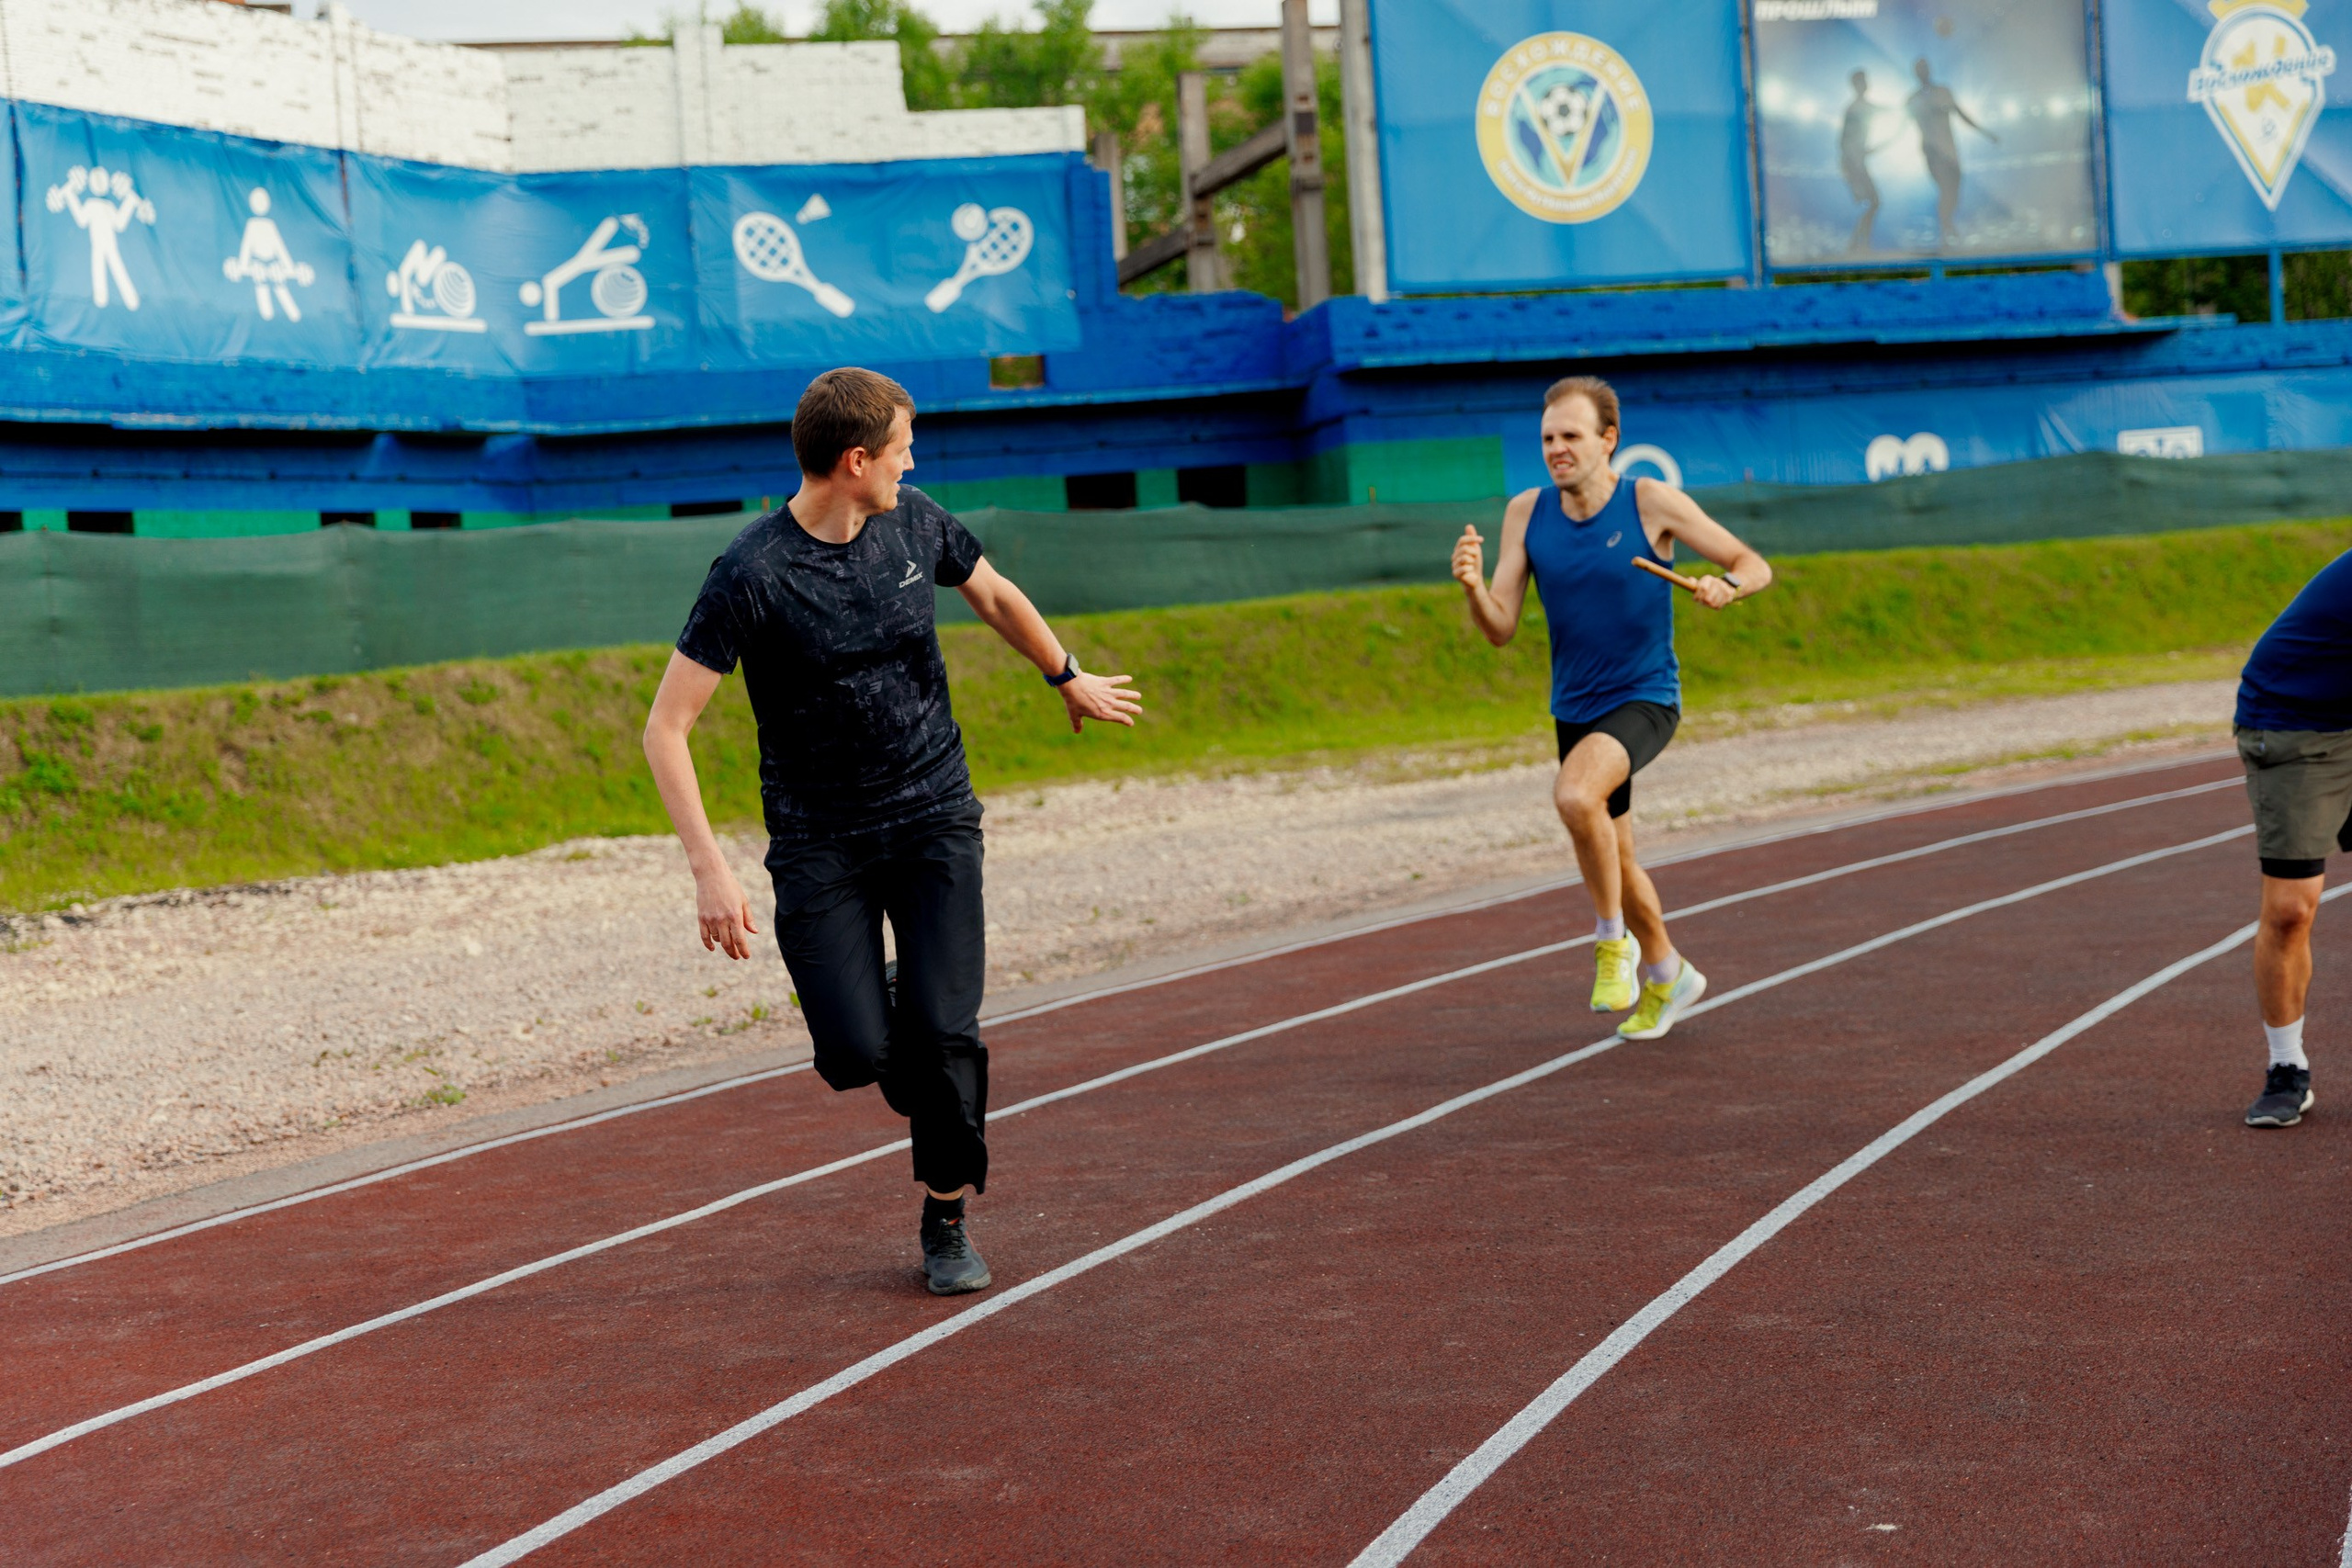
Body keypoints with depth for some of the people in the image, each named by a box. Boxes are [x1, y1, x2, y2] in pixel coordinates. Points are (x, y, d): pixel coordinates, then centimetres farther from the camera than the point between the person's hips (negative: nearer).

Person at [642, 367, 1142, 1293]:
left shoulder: (915, 523, -1)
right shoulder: (752, 575, -17)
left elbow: (994, 595, 22)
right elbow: (665, 728, -16)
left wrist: (1068, 679, 35)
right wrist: (709, 869, -25)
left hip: (933, 815, 3)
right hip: (818, 840, -3)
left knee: (943, 1028, -10)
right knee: (857, 1053, -12)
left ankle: (946, 1218, 13)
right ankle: (926, 1090, 26)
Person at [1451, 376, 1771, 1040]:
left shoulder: (1652, 501, -12)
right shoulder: (1526, 513, -3)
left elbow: (1754, 567, -7)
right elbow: (1500, 629, -5)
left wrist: (1726, 584, -30)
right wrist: (1472, 586, -26)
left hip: (1645, 699, -5)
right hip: (1575, 709, 5)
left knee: (1574, 795, -33)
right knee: (1611, 858, 17)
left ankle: (1613, 940, -11)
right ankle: (1666, 974, 42)